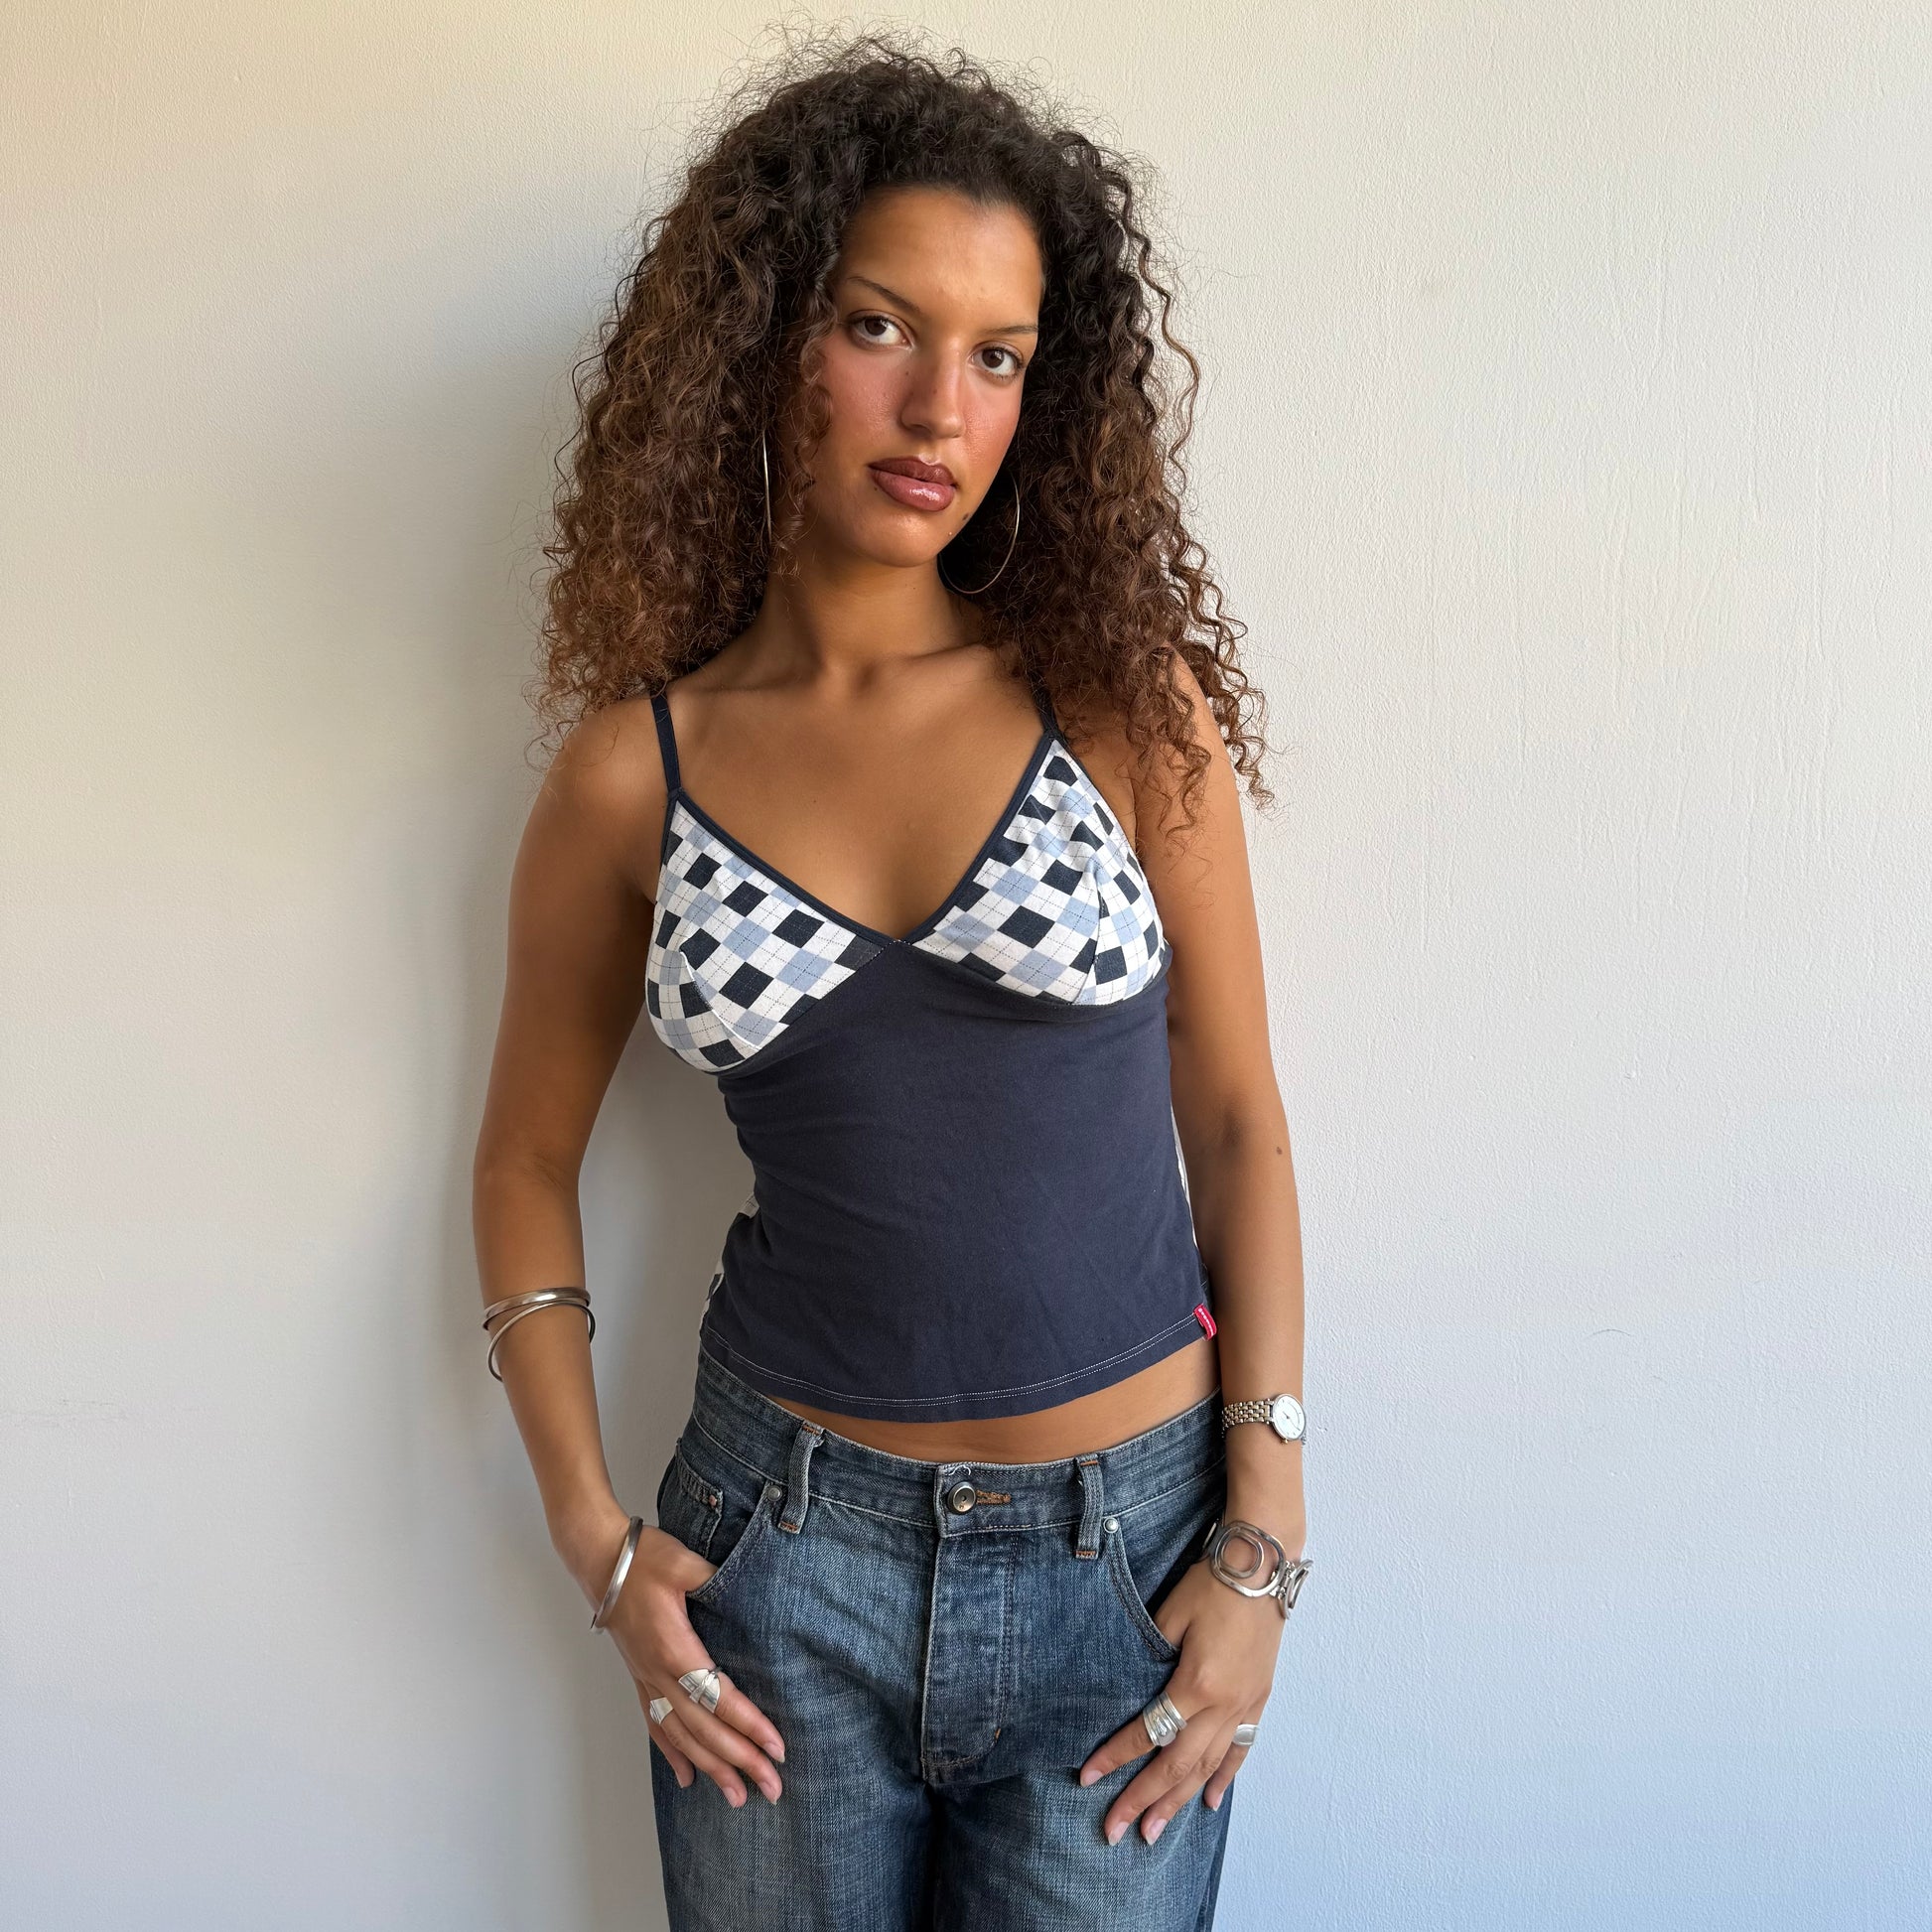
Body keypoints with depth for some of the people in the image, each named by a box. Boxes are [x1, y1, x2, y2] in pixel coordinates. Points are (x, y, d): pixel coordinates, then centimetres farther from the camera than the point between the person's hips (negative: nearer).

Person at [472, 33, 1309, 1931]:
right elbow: (526, 1161, 6)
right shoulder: (634, 766, -4)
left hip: (1126, 1548, 0)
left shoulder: (1130, 700, -6)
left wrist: (1265, 1536, -5)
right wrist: (595, 1540, 0)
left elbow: (1234, 1118, -2)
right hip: (786, 1551, 1)